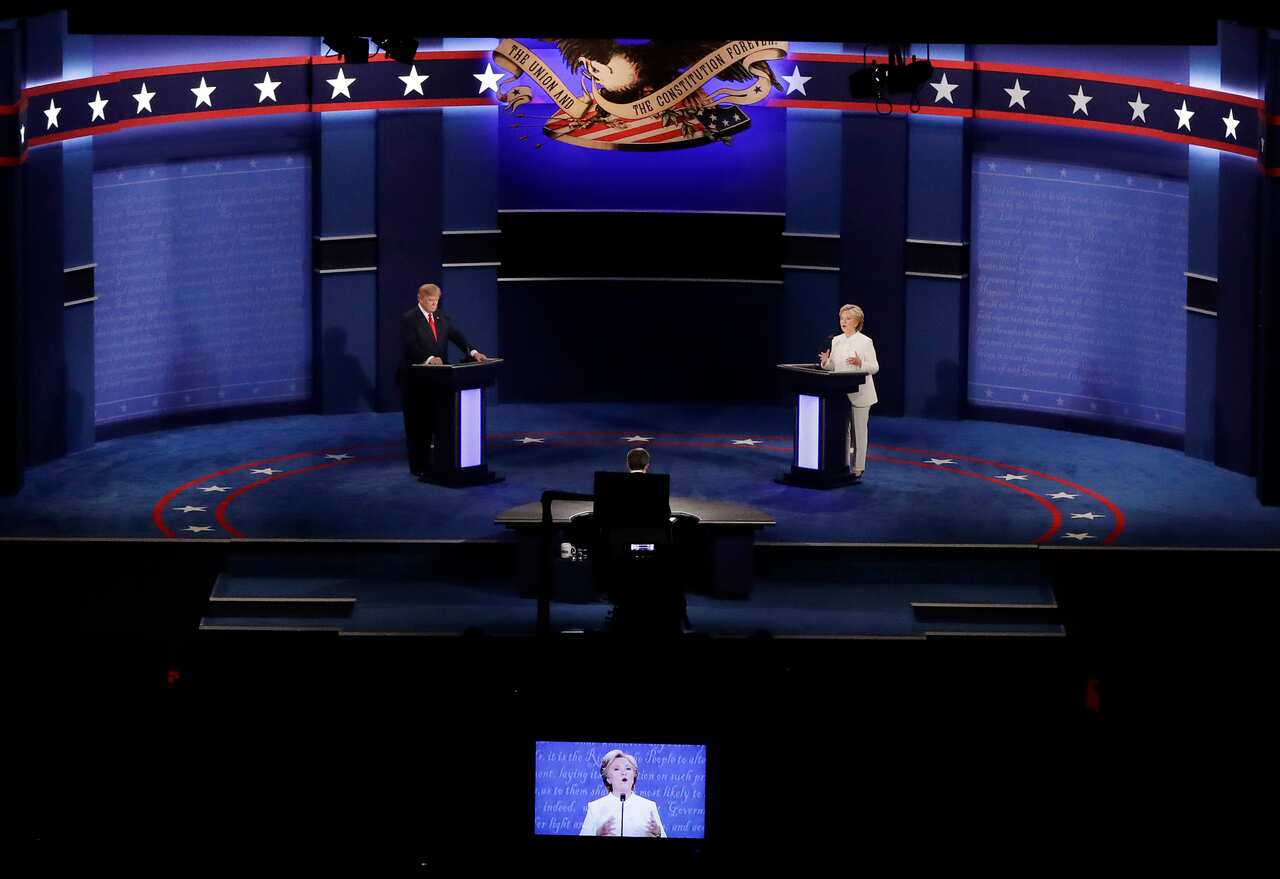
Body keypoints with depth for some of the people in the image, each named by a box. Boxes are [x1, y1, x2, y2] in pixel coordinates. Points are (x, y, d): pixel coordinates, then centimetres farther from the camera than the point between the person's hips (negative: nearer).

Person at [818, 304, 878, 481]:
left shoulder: (865, 342, -8)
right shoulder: (836, 341, 9)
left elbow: (874, 368, -10)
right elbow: (832, 366, 13)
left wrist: (860, 364, -28)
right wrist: (826, 362, -9)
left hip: (859, 394, -5)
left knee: (858, 431, 2)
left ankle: (858, 468, 8)